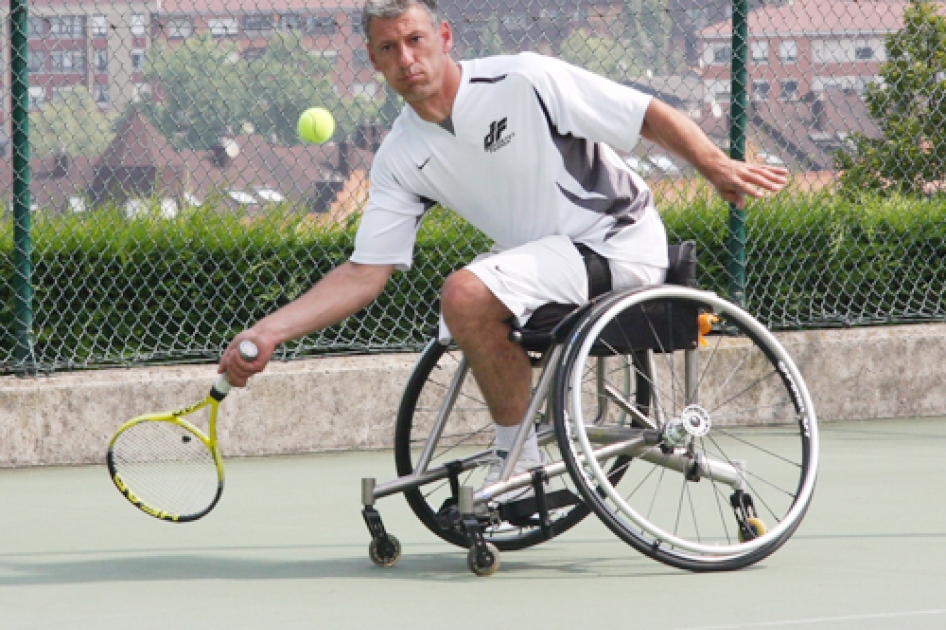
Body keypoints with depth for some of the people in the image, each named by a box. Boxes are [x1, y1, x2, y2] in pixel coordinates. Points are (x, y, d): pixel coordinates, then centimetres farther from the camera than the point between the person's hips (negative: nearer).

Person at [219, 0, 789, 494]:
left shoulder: (523, 80, -15)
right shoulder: (401, 159, 3)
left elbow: (651, 117, -11)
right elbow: (365, 272, 2)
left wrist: (718, 166, -25)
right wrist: (268, 332, -9)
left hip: (623, 240, -8)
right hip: (548, 255, 8)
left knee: (468, 294, -24)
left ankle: (520, 460, -11)